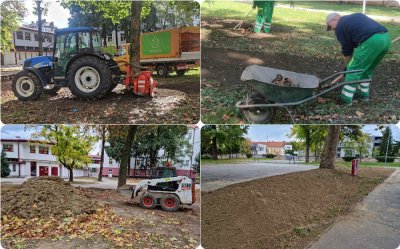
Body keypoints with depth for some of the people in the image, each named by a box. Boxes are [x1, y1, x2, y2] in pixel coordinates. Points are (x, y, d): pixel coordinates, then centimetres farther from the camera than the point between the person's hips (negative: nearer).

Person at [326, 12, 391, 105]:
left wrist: (347, 66, 27)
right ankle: (364, 94, 32)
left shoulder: (339, 27, 8)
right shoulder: (356, 16, 30)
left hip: (371, 41, -8)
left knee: (353, 69, 5)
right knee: (367, 69, 23)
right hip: (386, 37, 8)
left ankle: (346, 98, 7)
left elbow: (347, 49, 13)